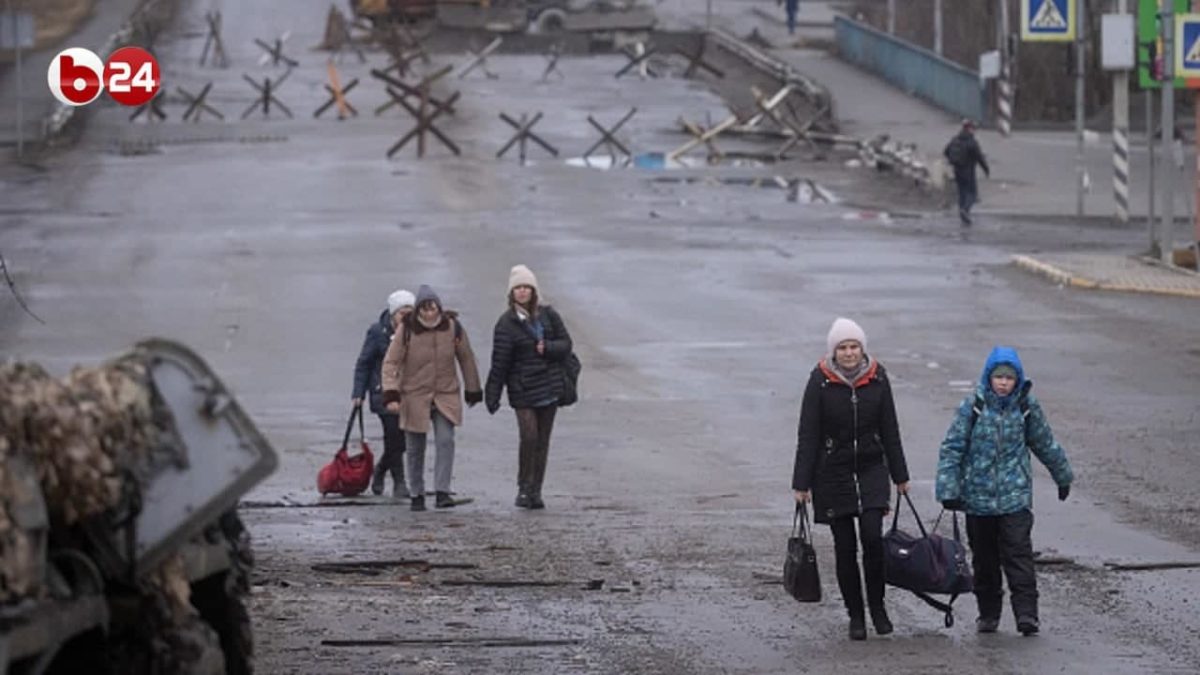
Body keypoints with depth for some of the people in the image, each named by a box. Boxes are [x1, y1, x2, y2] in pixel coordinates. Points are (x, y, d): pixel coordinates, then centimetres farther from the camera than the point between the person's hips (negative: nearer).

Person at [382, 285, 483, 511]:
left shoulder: (452, 327, -5)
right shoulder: (406, 329, -11)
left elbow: (466, 359, 8)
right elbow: (391, 363, -10)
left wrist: (473, 390, 15)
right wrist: (391, 394, -22)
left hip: (446, 397, 1)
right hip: (414, 397, -1)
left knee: (446, 441, -15)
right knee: (415, 448, 7)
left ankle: (442, 492, -13)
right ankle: (416, 495, 20)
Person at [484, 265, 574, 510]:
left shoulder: (548, 315, 5)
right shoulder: (507, 323, -3)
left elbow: (565, 344, 7)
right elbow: (499, 361, -3)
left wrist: (547, 348, -14)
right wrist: (492, 395, -5)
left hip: (549, 386, 3)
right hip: (522, 389, -3)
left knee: (542, 441, 5)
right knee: (528, 436, -15)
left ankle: (535, 490, 12)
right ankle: (524, 488, 0)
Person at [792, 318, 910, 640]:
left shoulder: (877, 377, -2)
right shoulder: (820, 381, -9)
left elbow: (890, 429, 6)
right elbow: (807, 434, -7)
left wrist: (900, 476, 9)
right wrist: (802, 483, -8)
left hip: (871, 468, 1)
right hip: (833, 472, -1)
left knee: (872, 535, -14)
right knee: (844, 546, 2)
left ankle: (877, 606, 4)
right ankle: (855, 616, 13)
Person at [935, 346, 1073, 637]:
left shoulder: (1026, 407, 1)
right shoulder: (973, 407, -5)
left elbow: (1046, 444, 16)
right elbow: (951, 449, -3)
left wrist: (1063, 477, 27)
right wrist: (948, 490, -9)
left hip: (1015, 496, 0)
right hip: (978, 496, 1)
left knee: (1018, 555, -11)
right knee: (984, 559, 9)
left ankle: (1026, 614, -13)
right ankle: (988, 613, 21)